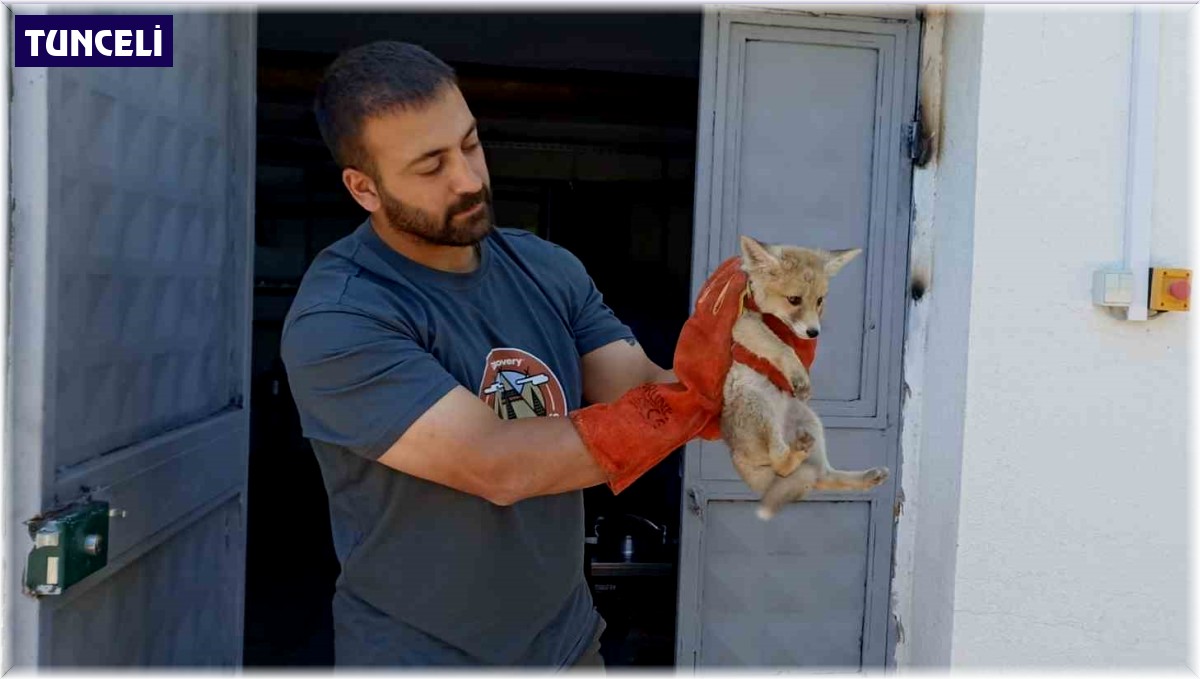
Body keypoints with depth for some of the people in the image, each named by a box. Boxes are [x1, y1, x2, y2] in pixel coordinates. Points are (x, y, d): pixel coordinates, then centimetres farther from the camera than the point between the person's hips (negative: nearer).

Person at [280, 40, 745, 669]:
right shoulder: (337, 321, -23)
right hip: (422, 656, -5)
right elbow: (498, 466, -30)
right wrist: (692, 395, -31)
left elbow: (642, 398, -9)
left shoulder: (548, 269, -2)